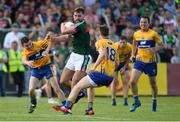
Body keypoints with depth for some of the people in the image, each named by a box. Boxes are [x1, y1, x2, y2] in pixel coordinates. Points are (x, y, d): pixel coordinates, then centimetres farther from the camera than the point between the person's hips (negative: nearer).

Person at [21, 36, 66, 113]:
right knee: (31, 90, -12)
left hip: (46, 67, -2)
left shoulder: (39, 44, -16)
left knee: (56, 89, -8)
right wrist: (28, 62, -58)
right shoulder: (25, 52, -13)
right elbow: (24, 60, -35)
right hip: (36, 70, 2)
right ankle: (33, 104, 19)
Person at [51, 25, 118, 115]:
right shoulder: (113, 44, 20)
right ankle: (90, 109, 26)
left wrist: (94, 67, -20)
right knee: (90, 86, 33)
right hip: (110, 77, 8)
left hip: (101, 73, -8)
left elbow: (102, 54, -21)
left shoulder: (100, 42, -1)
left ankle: (67, 107, -14)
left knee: (77, 87, -4)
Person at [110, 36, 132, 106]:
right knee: (114, 81, -8)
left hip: (124, 63, 3)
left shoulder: (129, 47, -21)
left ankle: (126, 100, -1)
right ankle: (113, 100, -1)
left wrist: (124, 67, -9)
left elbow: (128, 57, -2)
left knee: (125, 81, -4)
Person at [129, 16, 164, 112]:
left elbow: (161, 45, -3)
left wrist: (154, 50, -20)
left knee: (153, 83, 9)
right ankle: (136, 101, 3)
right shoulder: (136, 34, 6)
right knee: (132, 81, -13)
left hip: (151, 62, -3)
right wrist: (133, 55, 7)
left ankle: (154, 102, 31)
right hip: (139, 60, 3)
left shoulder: (153, 34, -6)